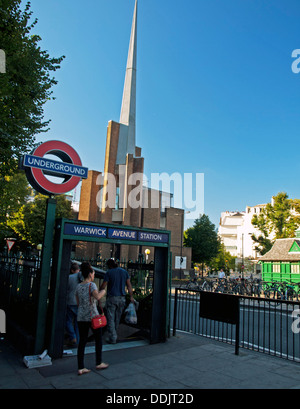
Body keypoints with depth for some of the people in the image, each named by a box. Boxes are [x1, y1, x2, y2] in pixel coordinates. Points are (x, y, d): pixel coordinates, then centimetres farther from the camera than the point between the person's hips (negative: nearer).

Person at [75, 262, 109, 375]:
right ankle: (99, 363, 23)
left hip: (81, 317, 6)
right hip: (93, 316, -6)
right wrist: (102, 292, -9)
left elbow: (78, 303, 13)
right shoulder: (91, 285, -11)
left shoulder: (78, 287, 8)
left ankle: (81, 368, 10)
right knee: (98, 339, 13)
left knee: (82, 341, 9)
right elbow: (97, 297, -28)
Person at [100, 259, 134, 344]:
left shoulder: (108, 273, -6)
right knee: (117, 318, 16)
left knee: (110, 318, 2)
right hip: (121, 298, 5)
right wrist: (131, 297, 7)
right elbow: (129, 285, 5)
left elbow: (103, 286, -6)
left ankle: (112, 338, -1)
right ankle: (115, 335, 26)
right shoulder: (124, 272, 6)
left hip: (111, 298, -4)